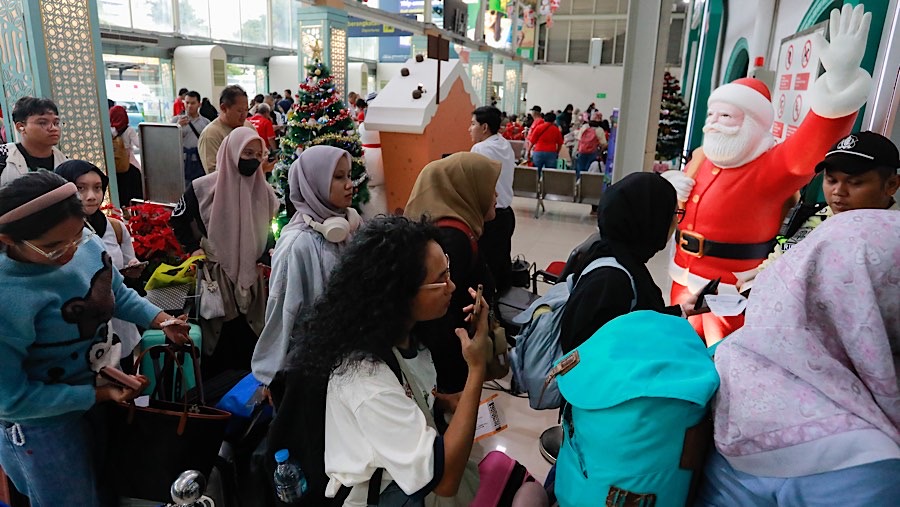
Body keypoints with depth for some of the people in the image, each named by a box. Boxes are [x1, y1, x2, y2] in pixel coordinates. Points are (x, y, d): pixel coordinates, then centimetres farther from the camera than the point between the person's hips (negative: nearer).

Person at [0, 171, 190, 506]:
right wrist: (98, 393, -25)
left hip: (103, 382, 6)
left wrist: (160, 320, -13)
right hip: (46, 420, -5)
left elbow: (118, 295, 4)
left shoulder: (86, 243, -16)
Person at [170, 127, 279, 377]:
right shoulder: (204, 187, -10)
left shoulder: (264, 191, 1)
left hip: (252, 277, 3)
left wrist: (268, 254, -2)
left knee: (250, 338, 10)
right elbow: (178, 218, 4)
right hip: (215, 275, -3)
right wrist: (193, 248, -4)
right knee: (218, 336, 8)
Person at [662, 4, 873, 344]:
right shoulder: (701, 159, 4)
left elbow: (809, 147, -36)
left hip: (732, 295, -6)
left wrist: (840, 81, -51)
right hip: (685, 281, 6)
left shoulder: (768, 167, -15)